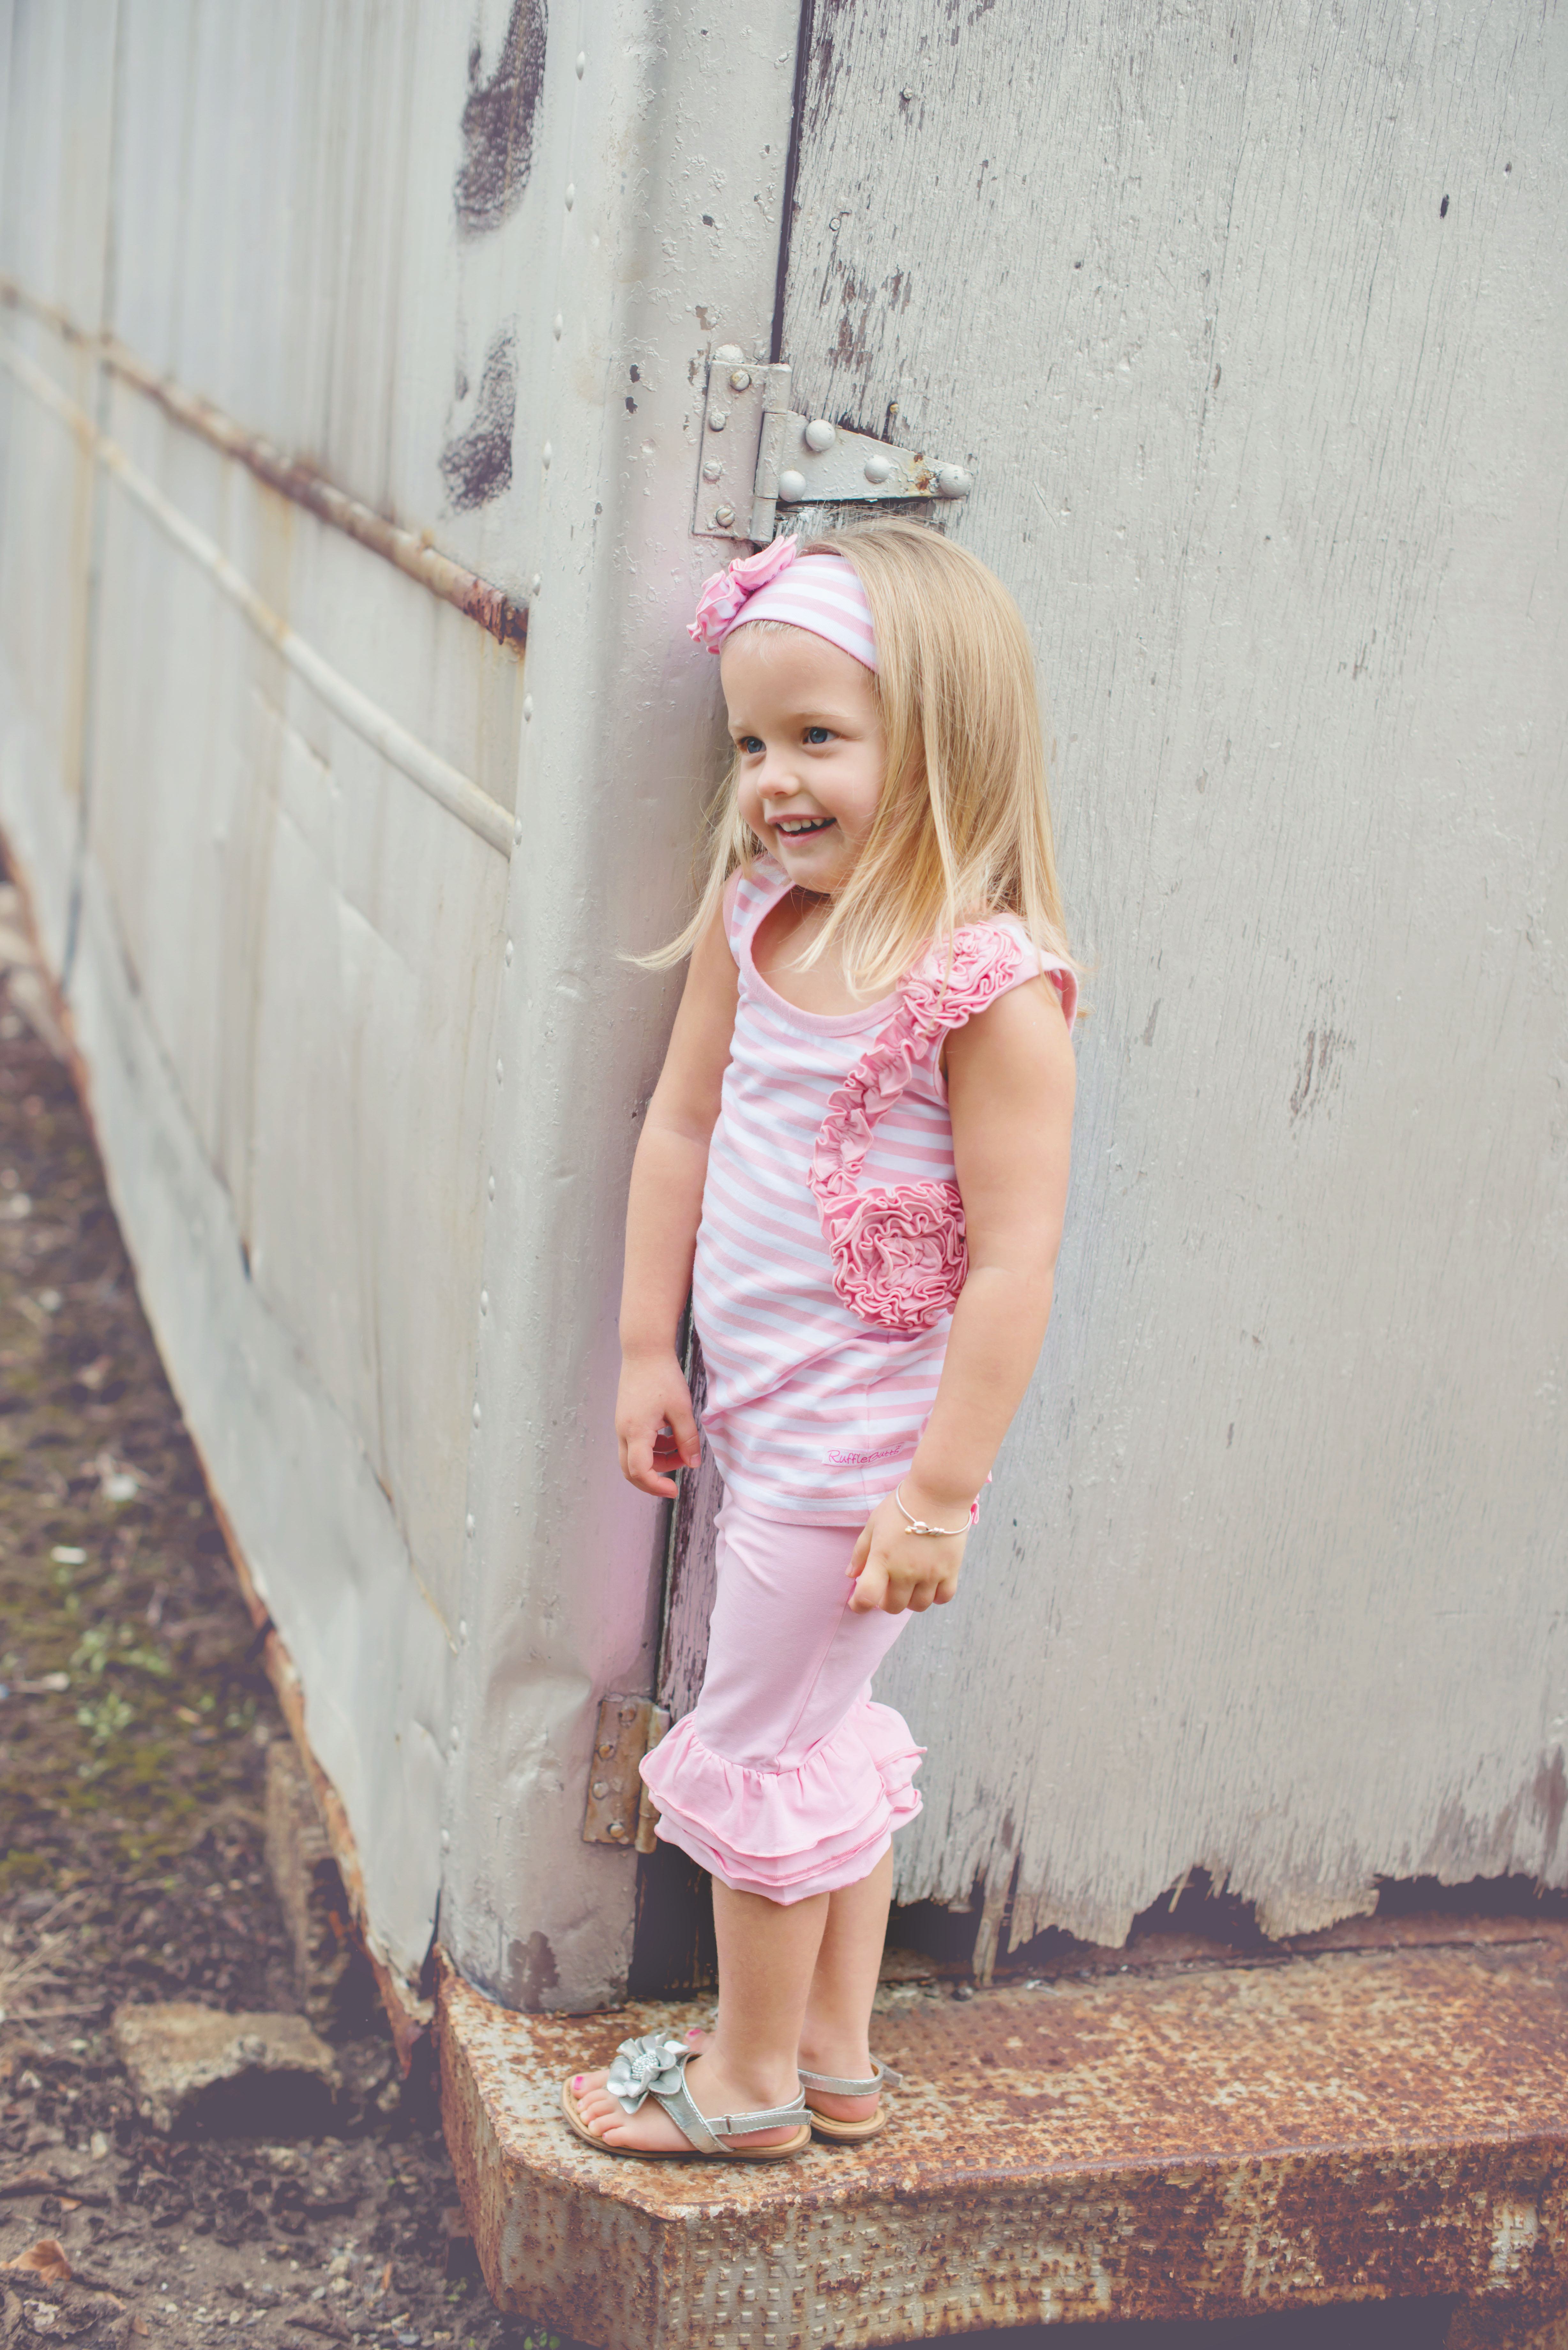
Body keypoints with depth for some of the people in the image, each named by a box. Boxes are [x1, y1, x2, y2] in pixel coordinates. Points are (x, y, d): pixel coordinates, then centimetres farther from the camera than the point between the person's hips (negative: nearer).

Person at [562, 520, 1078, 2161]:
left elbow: (1014, 1257, -22)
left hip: (861, 1445, -8)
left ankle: (750, 2079, 31)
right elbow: (681, 1128, 8)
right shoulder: (750, 924, 0)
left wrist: (944, 1490, -19)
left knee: (761, 1749, 8)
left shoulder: (992, 984, -22)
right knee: (827, 1732, 21)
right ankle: (836, 2057, 39)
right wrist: (647, 1351, 9)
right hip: (764, 1414, 8)